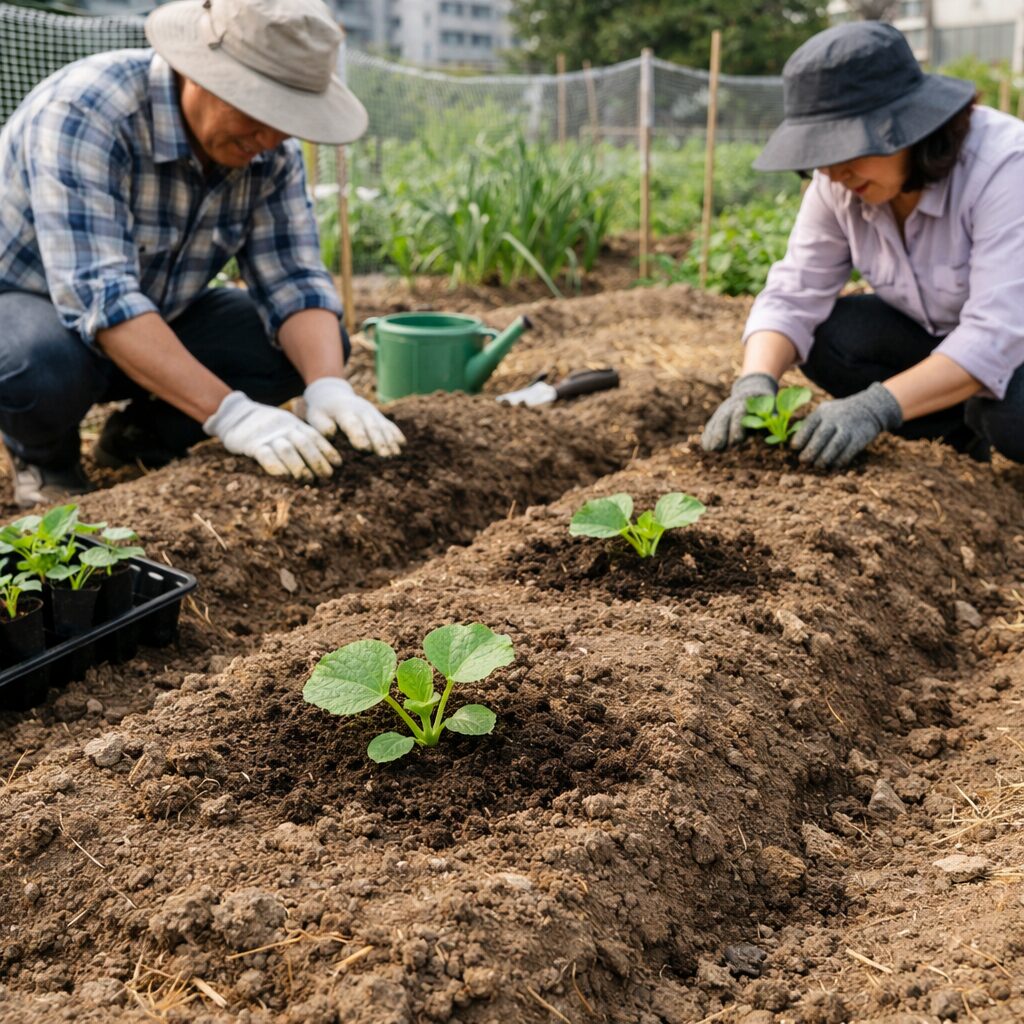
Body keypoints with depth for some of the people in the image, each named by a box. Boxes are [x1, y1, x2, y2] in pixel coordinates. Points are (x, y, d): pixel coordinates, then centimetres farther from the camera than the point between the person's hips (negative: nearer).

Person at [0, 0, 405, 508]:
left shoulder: (270, 152, -14)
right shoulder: (85, 112, -32)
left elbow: (294, 282, -16)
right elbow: (97, 295, -40)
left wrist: (329, 387, -37)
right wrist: (230, 413, -49)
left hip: (154, 322, 5)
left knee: (313, 345, -11)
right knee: (46, 366, -39)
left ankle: (143, 437, 8)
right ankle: (42, 453, -2)